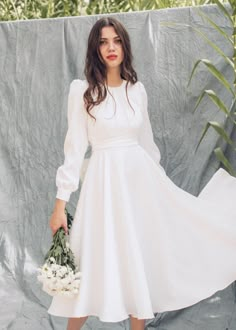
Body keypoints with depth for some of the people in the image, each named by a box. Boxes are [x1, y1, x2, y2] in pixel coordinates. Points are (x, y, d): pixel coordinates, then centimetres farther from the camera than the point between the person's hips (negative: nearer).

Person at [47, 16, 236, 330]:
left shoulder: (137, 89, 7)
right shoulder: (82, 90, -5)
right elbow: (75, 147, -6)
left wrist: (160, 182, 21)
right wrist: (60, 202, -10)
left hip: (141, 178, 4)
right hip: (105, 182, -4)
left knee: (142, 260, 8)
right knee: (96, 264, -2)